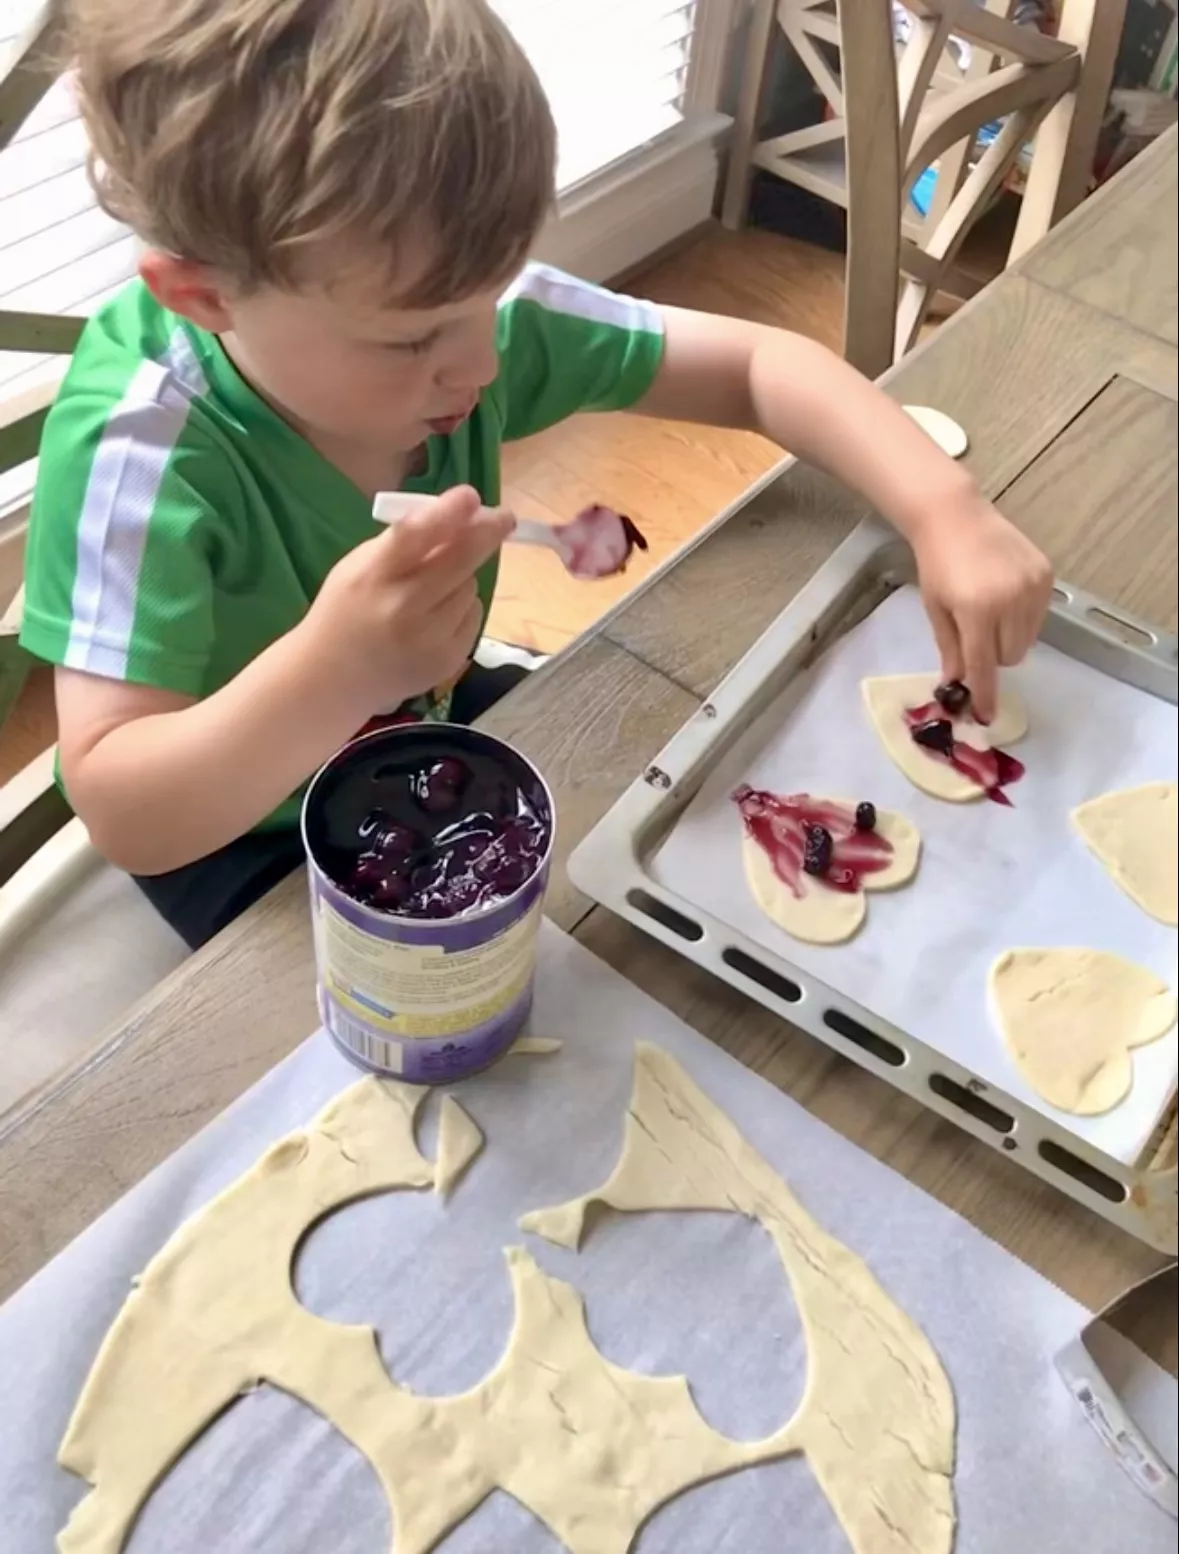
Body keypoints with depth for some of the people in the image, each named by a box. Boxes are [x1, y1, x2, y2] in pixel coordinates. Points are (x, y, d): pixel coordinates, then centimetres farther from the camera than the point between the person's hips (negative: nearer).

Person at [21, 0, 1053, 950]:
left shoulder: (457, 308, -22)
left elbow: (758, 363, -15)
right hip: (238, 831, -4)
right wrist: (331, 674, -53)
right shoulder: (140, 455, -35)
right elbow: (121, 814, -35)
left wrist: (945, 509, -29)